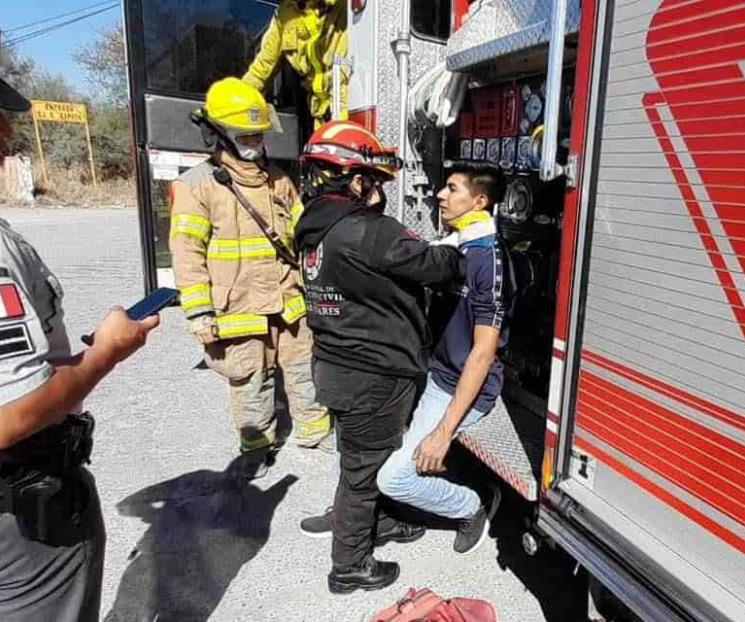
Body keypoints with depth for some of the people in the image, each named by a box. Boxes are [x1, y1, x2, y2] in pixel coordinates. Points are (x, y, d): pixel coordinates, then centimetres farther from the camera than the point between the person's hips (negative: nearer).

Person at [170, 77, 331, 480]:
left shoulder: (278, 180, 8)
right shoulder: (198, 185, -9)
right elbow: (187, 256, -12)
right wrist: (200, 316, -15)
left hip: (290, 306, 5)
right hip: (238, 311, -4)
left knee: (305, 371, 16)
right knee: (250, 385, 10)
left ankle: (314, 431, 36)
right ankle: (256, 448, 31)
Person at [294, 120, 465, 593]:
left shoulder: (320, 228, 6)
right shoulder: (364, 233, -25)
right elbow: (433, 264, -17)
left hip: (340, 364, 9)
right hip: (371, 376, -9)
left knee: (363, 458, 26)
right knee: (364, 466, 8)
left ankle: (374, 523, 48)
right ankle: (350, 568, 27)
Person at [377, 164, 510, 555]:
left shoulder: (488, 258, -20)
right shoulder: (453, 246, 7)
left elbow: (483, 351, -22)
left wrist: (444, 430, -23)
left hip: (464, 389, -9)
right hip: (434, 375, 9)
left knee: (393, 475, -11)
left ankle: (472, 508, 15)